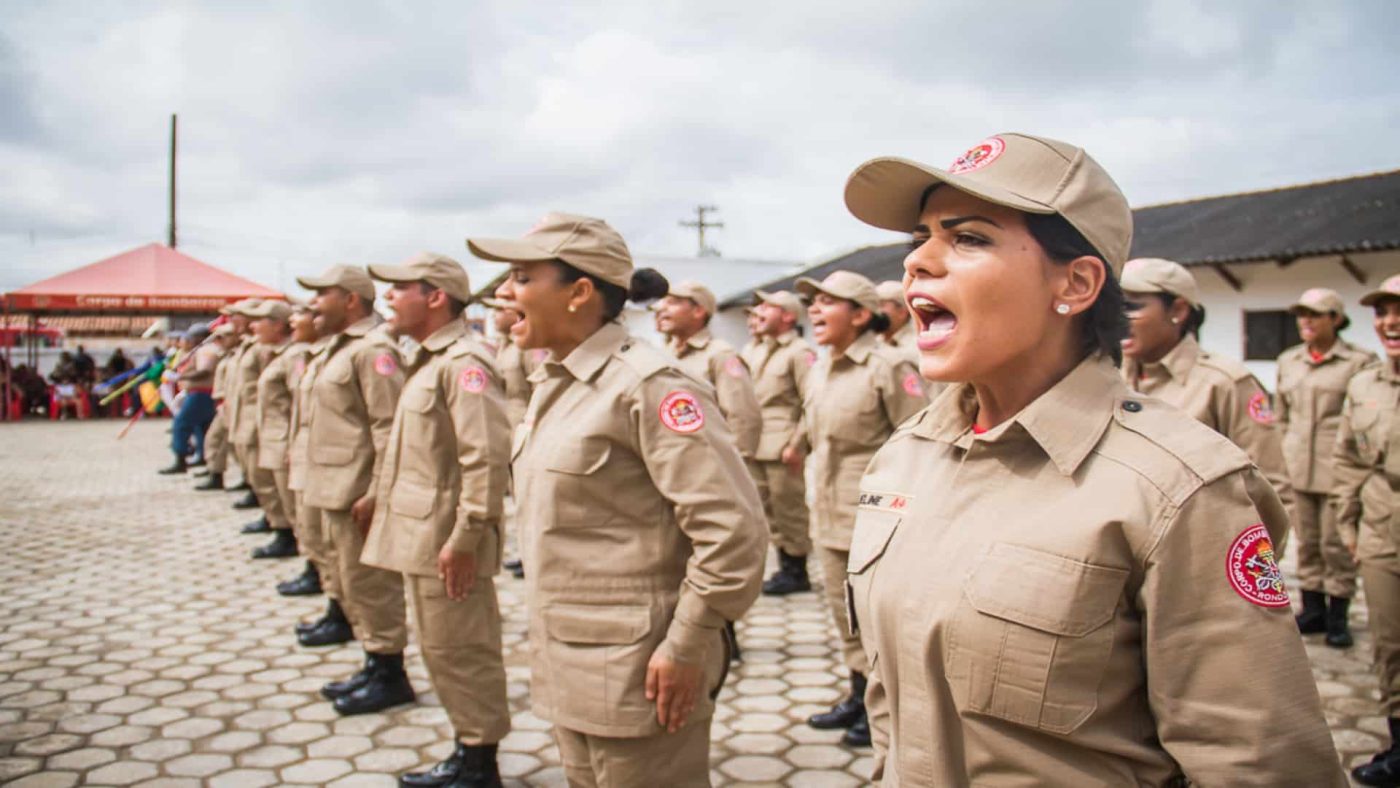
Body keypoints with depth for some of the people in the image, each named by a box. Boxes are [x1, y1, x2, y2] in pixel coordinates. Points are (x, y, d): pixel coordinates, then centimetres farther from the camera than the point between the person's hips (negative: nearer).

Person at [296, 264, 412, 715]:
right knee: (352, 585, 17)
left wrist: (375, 494, -23)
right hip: (337, 491, 10)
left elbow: (390, 428, -21)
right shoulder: (339, 347, 17)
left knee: (370, 585, -1)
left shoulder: (373, 350, -16)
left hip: (357, 494, -10)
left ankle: (391, 675, 11)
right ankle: (375, 666, 28)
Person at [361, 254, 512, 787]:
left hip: (447, 543, -10)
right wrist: (380, 499, 19)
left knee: (461, 652, 1)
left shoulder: (464, 362, -17)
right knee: (442, 650, 18)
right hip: (422, 537, 10)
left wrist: (464, 538, -24)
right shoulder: (429, 360, 15)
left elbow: (488, 457, -25)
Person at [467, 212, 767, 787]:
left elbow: (733, 528, -23)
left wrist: (685, 649, -18)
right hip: (567, 672, 8)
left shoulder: (647, 386, -18)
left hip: (637, 678, -8)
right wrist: (550, 650, 17)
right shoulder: (552, 385, 9)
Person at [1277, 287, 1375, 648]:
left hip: (1338, 469, -5)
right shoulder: (1288, 361, 11)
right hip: (1298, 468, 5)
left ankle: (1337, 616, 13)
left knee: (1337, 544, 0)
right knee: (1307, 542, 12)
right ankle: (1312, 610, 23)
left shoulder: (1359, 362, -4)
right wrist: (1287, 451, 13)